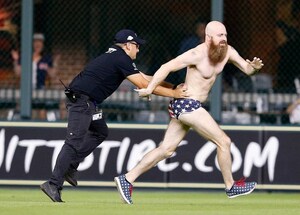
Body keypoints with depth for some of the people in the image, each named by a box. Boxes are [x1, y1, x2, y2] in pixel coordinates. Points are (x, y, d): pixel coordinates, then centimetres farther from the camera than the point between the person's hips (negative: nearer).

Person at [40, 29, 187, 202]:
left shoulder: (115, 57, 20)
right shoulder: (121, 59, -11)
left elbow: (145, 78, 22)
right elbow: (143, 85, -14)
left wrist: (173, 88, 16)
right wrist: (173, 94, -8)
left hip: (88, 102, 10)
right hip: (81, 101, -10)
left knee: (100, 132, 21)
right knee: (75, 142, -15)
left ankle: (70, 167, 15)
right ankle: (54, 184, -20)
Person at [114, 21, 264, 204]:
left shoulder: (227, 52, 3)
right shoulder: (197, 55, -19)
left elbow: (247, 69, 6)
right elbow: (167, 67, -19)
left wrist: (253, 67, -18)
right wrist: (149, 90, -16)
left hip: (190, 106, 9)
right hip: (186, 104, -9)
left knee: (166, 149, 9)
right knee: (223, 141, -4)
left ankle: (127, 179, 11)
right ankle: (231, 187, 10)